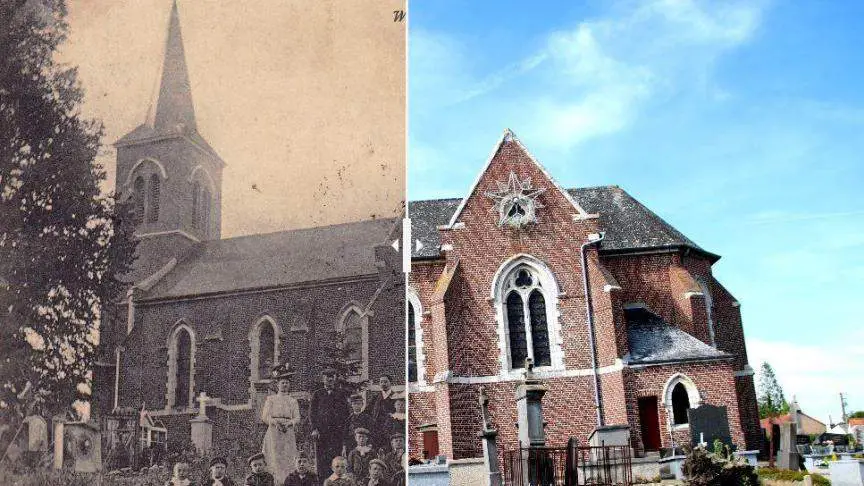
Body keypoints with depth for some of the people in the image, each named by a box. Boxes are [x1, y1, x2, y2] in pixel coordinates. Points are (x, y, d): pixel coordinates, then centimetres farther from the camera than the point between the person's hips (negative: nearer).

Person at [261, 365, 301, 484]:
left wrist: (288, 423, -14)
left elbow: (297, 418, 5)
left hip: (289, 433, 2)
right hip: (274, 433, -1)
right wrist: (275, 422, -15)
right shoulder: (270, 399, 10)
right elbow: (265, 416, 1)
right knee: (275, 460, -8)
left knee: (289, 460, -5)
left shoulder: (293, 401, 14)